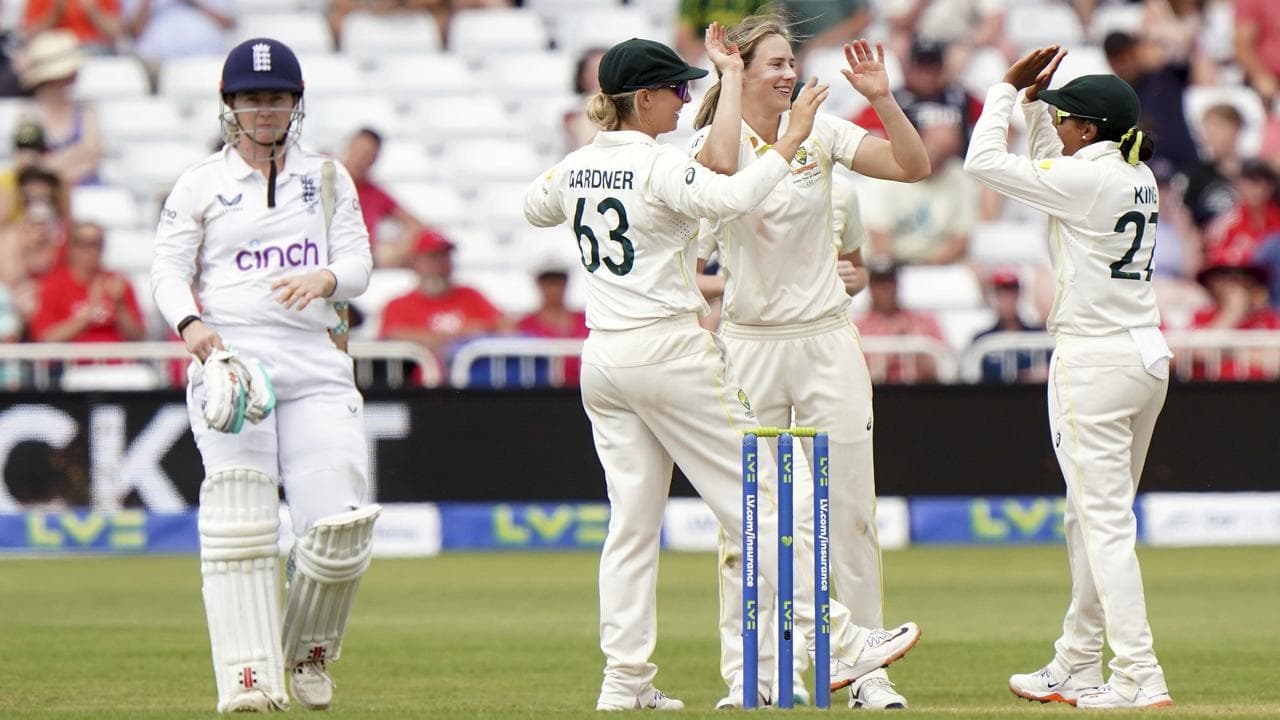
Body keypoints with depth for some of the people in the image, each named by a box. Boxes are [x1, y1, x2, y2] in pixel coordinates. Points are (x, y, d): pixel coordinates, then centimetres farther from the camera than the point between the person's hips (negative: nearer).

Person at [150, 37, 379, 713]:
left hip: (314, 360, 2)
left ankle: (308, 653, 18)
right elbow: (168, 269, 4)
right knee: (239, 517, -17)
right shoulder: (200, 183, 10)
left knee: (340, 524, -9)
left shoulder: (326, 177, 16)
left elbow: (358, 262, 9)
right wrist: (190, 322, -17)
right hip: (229, 354, -2)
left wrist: (324, 278, -15)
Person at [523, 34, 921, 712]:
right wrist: (789, 140, -24)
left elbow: (535, 208, 30)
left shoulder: (578, 168, 9)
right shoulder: (659, 165, -14)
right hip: (670, 351, -7)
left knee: (632, 521, 8)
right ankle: (839, 645, -2)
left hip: (603, 360, 7)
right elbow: (731, 197, -30)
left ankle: (624, 680, 2)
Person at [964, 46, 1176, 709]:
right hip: (1147, 357, 9)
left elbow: (984, 161, -11)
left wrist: (1006, 89, 1)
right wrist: (1033, 100, 23)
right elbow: (1053, 168, 29)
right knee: (1092, 521, 17)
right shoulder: (1137, 178, 10)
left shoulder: (1090, 178, -15)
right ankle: (1074, 670, 25)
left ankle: (1141, 679, -14)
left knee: (1105, 524, -9)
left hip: (1093, 363, -9)